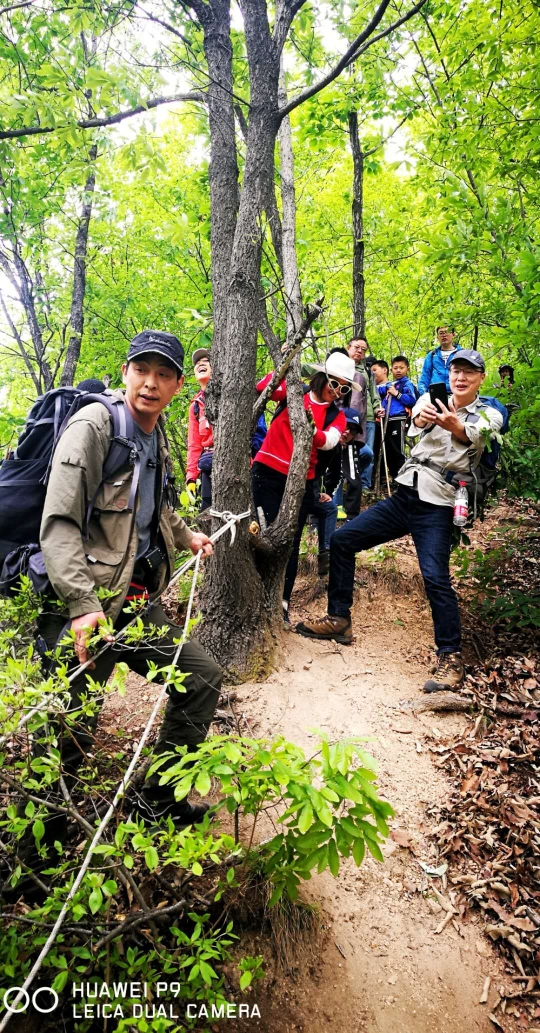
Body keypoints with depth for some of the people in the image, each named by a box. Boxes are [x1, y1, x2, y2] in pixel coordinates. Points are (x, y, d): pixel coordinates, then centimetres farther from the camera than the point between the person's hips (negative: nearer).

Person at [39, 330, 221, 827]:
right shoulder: (93, 424, -11)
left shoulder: (157, 435, 14)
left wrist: (186, 536, 28)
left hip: (140, 604, 8)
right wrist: (84, 605, -27)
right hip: (86, 609, -8)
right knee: (70, 732, -6)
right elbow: (58, 524, -19)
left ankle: (158, 800, 25)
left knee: (203, 678, 9)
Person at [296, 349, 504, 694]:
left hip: (437, 507, -5)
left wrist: (453, 426, -46)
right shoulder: (432, 399, 10)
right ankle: (339, 620, 14)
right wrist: (422, 417, -37)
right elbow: (416, 422, -12)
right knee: (341, 540, 2)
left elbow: (471, 435, -22)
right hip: (404, 495, 5)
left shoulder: (489, 416, 1)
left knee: (436, 579, -20)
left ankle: (451, 658, -4)